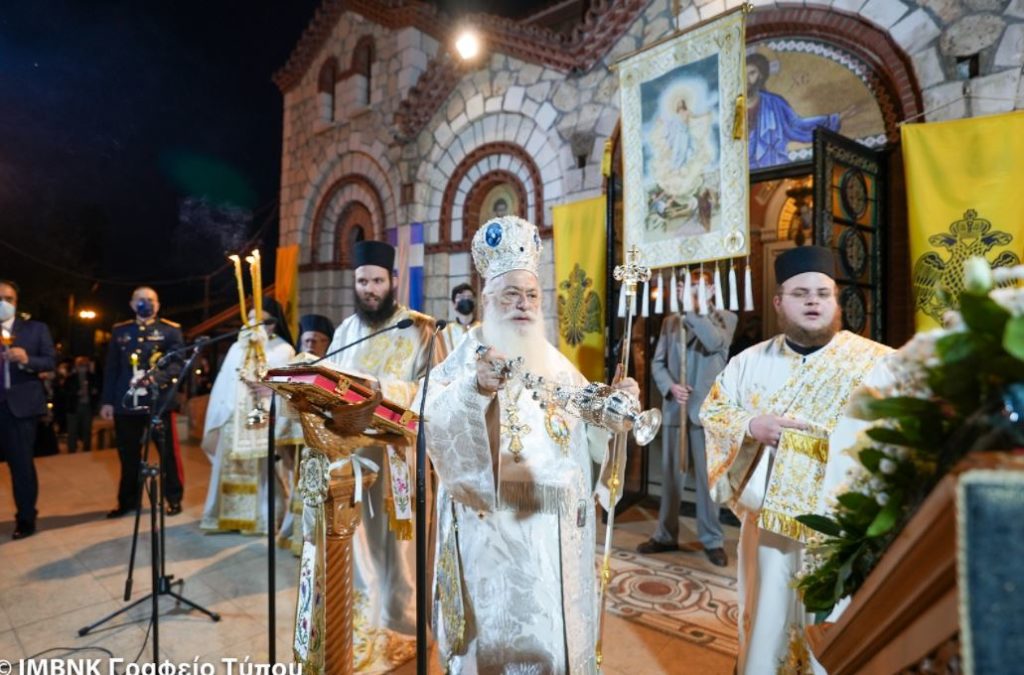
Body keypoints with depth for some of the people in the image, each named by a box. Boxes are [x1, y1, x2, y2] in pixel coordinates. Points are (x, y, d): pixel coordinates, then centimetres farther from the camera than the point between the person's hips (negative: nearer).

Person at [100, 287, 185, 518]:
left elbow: (177, 363, -6)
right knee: (128, 455, 12)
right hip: (126, 402, 3)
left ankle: (174, 500, 15)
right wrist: (107, 401, 7)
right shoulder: (119, 330, 14)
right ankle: (128, 502, 26)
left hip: (159, 401, -3)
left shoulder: (171, 330, 4)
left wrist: (158, 376, -24)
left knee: (168, 453, 2)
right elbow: (111, 368, 12)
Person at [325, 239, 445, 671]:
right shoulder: (345, 331, 13)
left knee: (397, 540, 4)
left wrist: (390, 390, -24)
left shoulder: (420, 329, -4)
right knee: (360, 538, 13)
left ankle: (399, 629, 21)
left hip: (401, 451, -5)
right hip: (351, 448, 5)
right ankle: (364, 623, 30)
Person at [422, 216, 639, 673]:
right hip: (495, 524, -4)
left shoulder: (556, 362, 9)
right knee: (501, 635, 6)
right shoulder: (465, 359, -6)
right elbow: (436, 424, -23)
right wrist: (476, 387, -41)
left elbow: (592, 430, 7)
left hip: (558, 526, 5)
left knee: (558, 627, 17)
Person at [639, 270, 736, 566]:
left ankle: (712, 539, 16)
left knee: (707, 476, 2)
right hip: (674, 407, 3)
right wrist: (670, 386, -9)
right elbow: (657, 362, 9)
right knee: (670, 474, 10)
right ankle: (666, 535, 22)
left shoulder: (725, 318, 6)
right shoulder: (670, 321, 15)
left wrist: (692, 311, -17)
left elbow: (716, 343, -16)